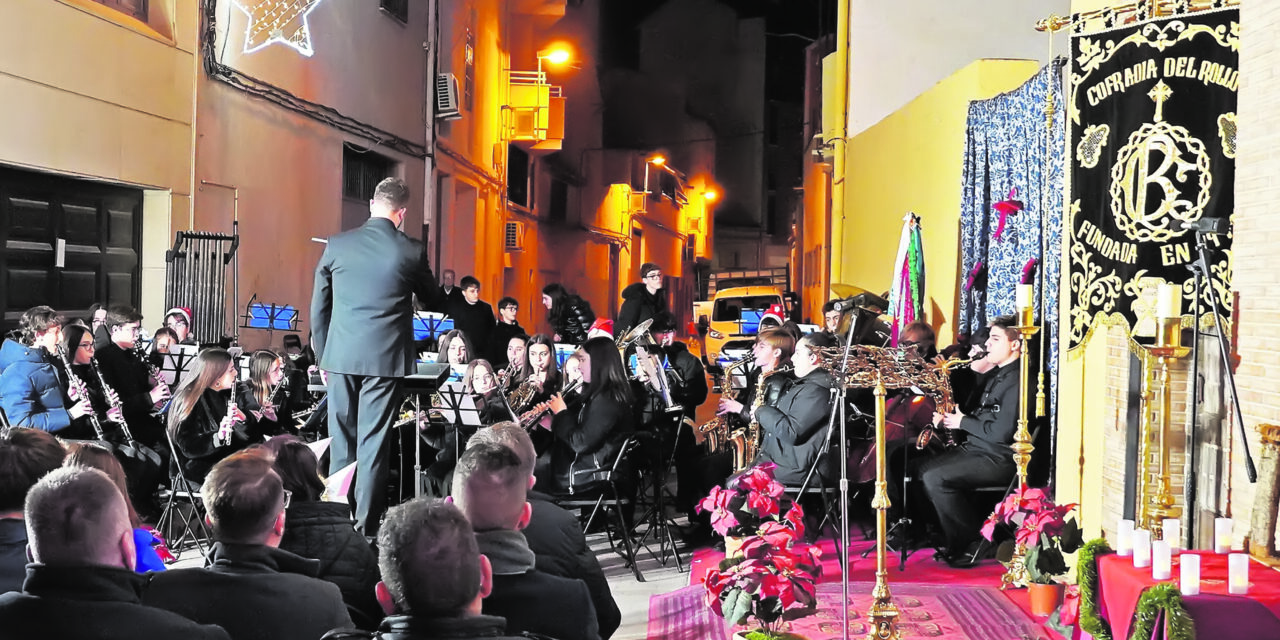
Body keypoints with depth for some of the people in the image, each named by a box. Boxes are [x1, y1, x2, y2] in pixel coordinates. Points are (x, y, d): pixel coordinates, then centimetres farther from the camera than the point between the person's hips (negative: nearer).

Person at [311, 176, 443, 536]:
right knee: (373, 442, 2)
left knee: (341, 441, 10)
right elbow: (433, 302, 11)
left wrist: (323, 356, 17)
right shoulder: (411, 251, -5)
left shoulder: (337, 245, 1)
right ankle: (366, 526, 4)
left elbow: (318, 307, 7)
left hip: (341, 356, 2)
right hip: (385, 358, -2)